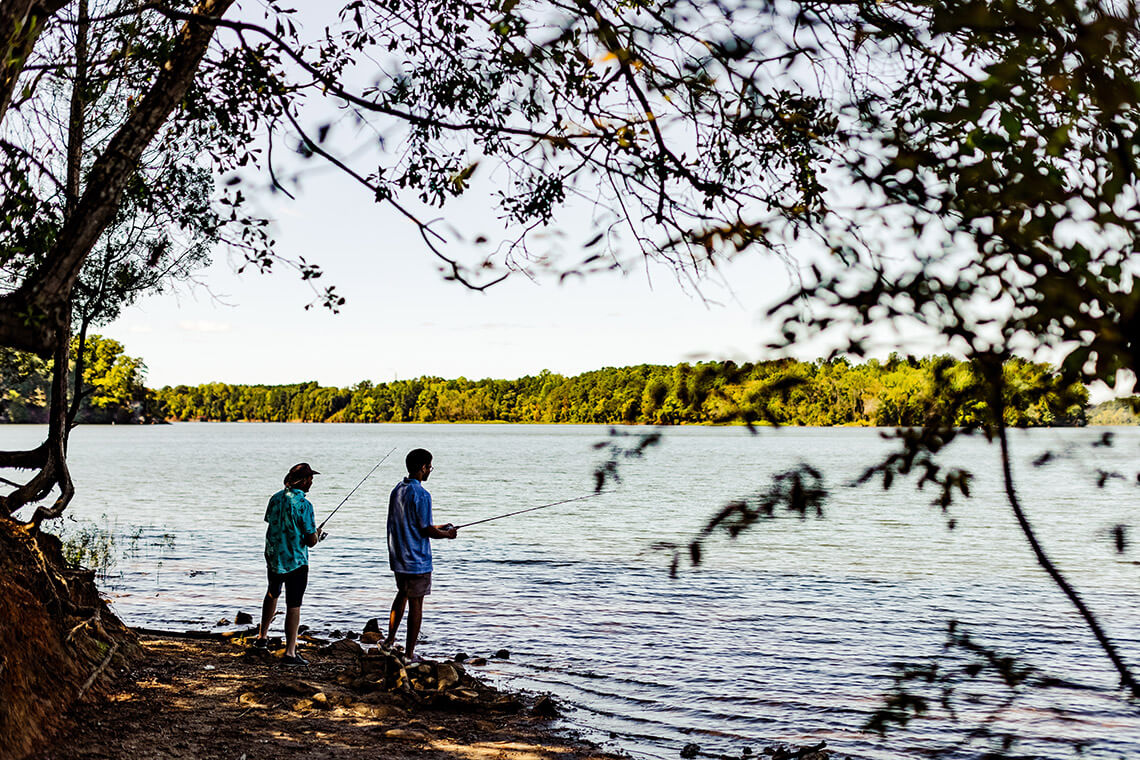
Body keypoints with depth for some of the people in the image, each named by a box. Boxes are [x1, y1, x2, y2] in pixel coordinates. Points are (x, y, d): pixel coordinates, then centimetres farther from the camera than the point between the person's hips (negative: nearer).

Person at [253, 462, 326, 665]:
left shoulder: (275, 498, 1)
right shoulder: (303, 505, -19)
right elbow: (311, 541, -18)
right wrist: (318, 535, 7)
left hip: (273, 558, 7)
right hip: (296, 562, -6)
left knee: (272, 595, 28)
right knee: (293, 606, -1)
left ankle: (262, 637, 40)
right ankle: (290, 653, -1)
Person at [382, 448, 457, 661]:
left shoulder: (397, 490, 7)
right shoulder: (421, 494, -19)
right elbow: (427, 530, -19)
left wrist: (439, 528, 18)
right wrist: (447, 534, 0)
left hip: (398, 557, 8)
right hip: (417, 560, -8)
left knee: (402, 595, 25)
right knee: (416, 603, 1)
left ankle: (390, 639, 28)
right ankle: (409, 654, 5)